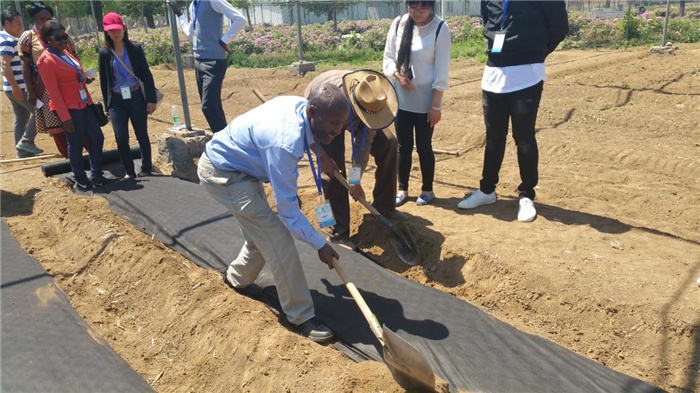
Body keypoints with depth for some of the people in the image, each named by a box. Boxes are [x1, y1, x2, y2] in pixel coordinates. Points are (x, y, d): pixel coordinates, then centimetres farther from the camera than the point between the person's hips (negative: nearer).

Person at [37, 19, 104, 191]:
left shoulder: (65, 52, 12)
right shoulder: (46, 61, -13)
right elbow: (53, 91, -15)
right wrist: (65, 117, -17)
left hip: (84, 103, 8)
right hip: (69, 108, -8)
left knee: (97, 138, 8)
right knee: (75, 144, 3)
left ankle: (96, 176, 21)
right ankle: (81, 181, 17)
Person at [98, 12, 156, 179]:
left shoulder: (135, 49, 0)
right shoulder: (104, 53, 3)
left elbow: (147, 75, 0)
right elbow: (103, 81, 7)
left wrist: (151, 99, -5)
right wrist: (107, 104, 6)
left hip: (136, 97, -1)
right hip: (116, 101, 1)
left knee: (142, 135, 7)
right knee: (121, 137, -4)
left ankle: (146, 168, 20)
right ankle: (129, 171, 10)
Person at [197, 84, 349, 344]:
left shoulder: (301, 105, -11)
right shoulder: (285, 142, -36)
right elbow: (287, 208, -29)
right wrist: (320, 245, -21)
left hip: (237, 165, 9)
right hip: (222, 174, -9)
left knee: (262, 231, 17)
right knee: (277, 238, -13)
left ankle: (237, 278, 44)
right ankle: (301, 317, -3)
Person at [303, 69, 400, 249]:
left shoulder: (372, 100, -32)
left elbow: (365, 142, -26)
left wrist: (356, 179, -28)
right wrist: (322, 156, -28)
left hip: (355, 121, 4)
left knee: (388, 144, -11)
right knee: (334, 171, -18)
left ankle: (384, 207, 6)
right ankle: (339, 234, -7)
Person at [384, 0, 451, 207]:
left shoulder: (440, 28, -10)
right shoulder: (398, 24, -1)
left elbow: (441, 70, -10)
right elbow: (388, 57, 7)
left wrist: (436, 105, -11)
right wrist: (398, 75, -13)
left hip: (426, 100, -3)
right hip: (401, 98, 3)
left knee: (424, 146, 6)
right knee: (404, 146, 9)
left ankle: (427, 190, 24)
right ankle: (402, 189, 24)